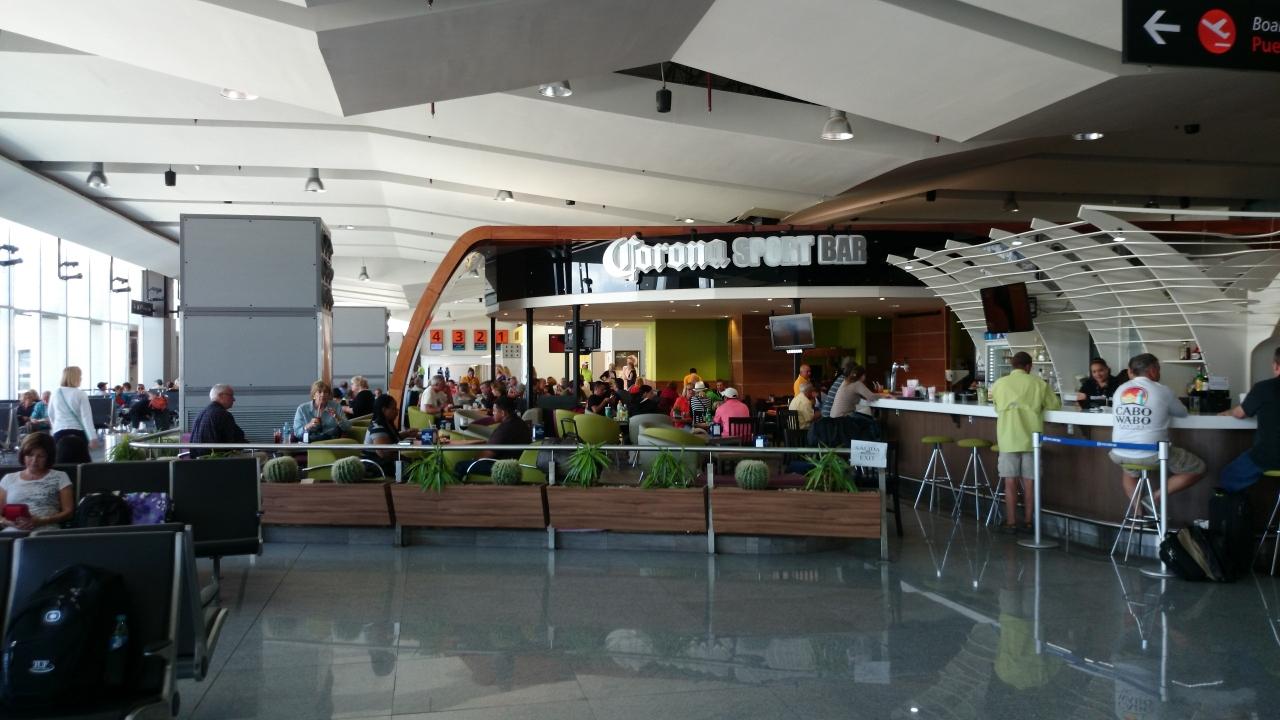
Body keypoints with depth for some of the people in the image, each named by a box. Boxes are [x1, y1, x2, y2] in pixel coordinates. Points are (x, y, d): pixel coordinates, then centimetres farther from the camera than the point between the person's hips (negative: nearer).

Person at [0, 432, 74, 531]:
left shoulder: (60, 477, 13)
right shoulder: (9, 479, 20)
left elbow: (68, 512, 5)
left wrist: (41, 522, -10)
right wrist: (10, 522, -7)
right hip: (13, 531, 3)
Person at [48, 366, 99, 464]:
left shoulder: (56, 393, 6)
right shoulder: (80, 394, -6)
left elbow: (51, 414, 21)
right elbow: (86, 417, -12)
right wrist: (92, 437, -15)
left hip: (59, 432, 3)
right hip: (78, 432, -3)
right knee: (82, 463, 5)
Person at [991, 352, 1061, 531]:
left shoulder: (999, 384, 5)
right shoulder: (1038, 383, 2)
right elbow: (1056, 405, 8)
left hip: (1008, 438, 0)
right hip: (1030, 437, 0)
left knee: (1010, 480, 4)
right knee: (1029, 480, 8)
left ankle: (1011, 521, 6)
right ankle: (1028, 520, 14)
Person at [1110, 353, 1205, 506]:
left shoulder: (1120, 390, 7)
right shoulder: (1162, 391, -3)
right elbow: (1183, 413, 13)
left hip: (1120, 455, 5)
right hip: (1152, 455, -5)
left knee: (1130, 469, 40)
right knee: (1198, 469, 14)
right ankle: (1155, 495, 2)